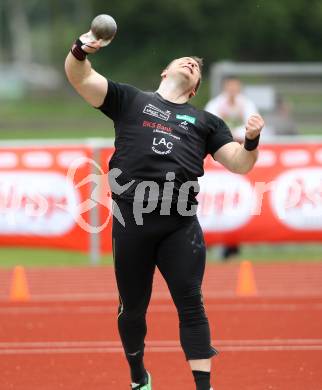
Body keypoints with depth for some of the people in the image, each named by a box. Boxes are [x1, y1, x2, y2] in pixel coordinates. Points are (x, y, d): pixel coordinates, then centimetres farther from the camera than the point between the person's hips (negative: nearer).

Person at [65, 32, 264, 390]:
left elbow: (239, 163, 14)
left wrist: (251, 140, -8)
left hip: (180, 227, 1)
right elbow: (80, 78, 5)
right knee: (133, 308, 9)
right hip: (131, 222, -1)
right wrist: (81, 52, -17)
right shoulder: (130, 100, 13)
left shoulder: (205, 121, 19)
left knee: (191, 306, -4)